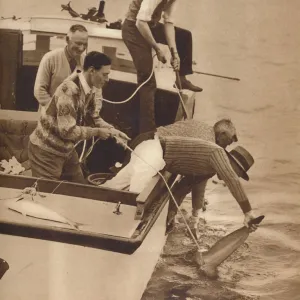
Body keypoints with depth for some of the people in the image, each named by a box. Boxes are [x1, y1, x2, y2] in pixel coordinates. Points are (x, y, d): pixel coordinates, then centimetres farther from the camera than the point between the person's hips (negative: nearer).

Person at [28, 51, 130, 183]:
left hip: (66, 150, 9)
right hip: (46, 150, -9)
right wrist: (97, 132, -21)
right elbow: (67, 130, -31)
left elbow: (93, 118, 11)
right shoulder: (69, 90, -28)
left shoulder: (89, 90, -1)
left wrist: (112, 130, -5)